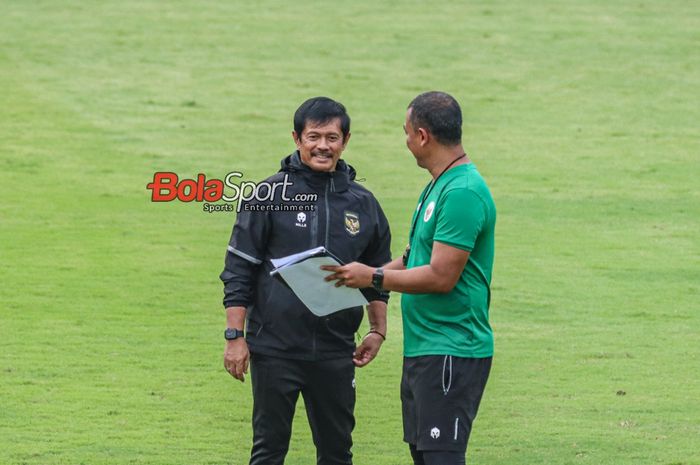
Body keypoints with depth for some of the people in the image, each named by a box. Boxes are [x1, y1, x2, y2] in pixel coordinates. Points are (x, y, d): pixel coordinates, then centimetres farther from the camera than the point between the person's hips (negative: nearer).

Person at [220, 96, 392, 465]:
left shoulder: (363, 204, 8)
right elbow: (238, 270, -3)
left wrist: (377, 331, 7)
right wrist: (235, 336, -8)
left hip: (336, 352, 3)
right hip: (275, 348, -3)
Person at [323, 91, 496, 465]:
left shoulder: (463, 193, -19)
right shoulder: (437, 186, 15)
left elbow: (441, 276, -23)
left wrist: (373, 278, -12)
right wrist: (358, 276, 13)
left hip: (450, 353, -11)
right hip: (422, 348, 11)